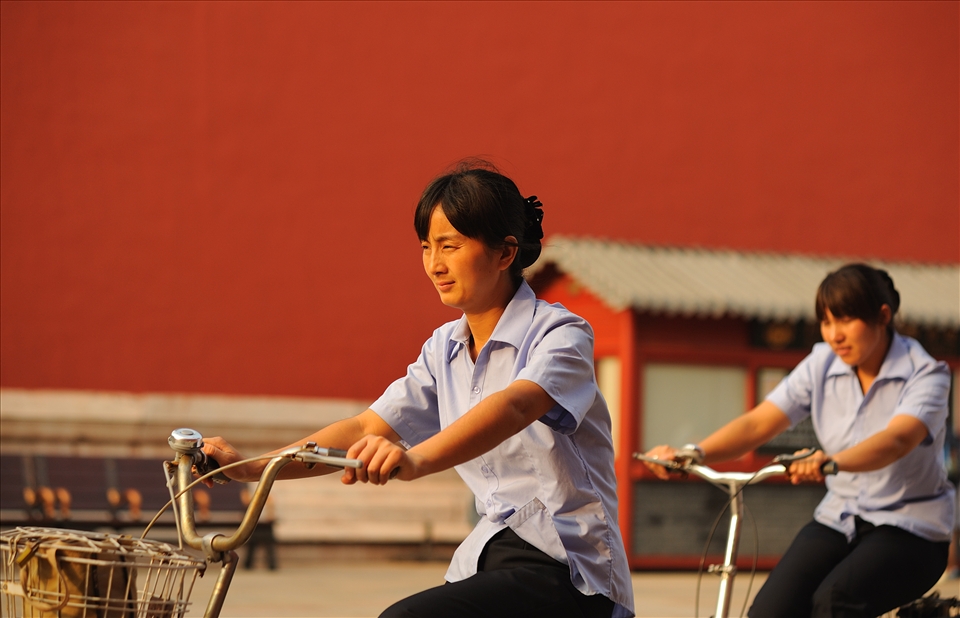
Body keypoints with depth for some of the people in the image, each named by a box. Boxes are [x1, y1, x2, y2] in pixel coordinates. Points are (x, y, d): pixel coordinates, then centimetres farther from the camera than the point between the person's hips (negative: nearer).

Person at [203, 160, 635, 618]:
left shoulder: (560, 335, -11)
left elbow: (512, 407, -32)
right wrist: (251, 468, -6)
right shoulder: (445, 349, 13)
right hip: (489, 556, 7)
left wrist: (417, 459, -50)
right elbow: (365, 429, 7)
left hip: (566, 570, -7)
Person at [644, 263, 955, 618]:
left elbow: (897, 440, -32)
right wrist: (692, 453, -26)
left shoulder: (926, 375, -12)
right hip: (839, 520, 4)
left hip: (910, 530, -4)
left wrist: (831, 463, -52)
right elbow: (757, 423, -7)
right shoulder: (823, 365, 1)